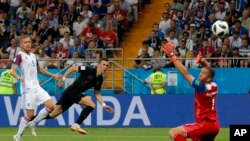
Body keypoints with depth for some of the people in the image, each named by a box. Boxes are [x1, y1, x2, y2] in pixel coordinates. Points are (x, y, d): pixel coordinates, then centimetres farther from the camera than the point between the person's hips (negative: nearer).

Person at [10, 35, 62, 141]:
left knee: (50, 106, -5)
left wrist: (53, 76, 34)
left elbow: (39, 69, 32)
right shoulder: (20, 56, -7)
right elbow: (12, 71, -18)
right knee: (30, 114, -9)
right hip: (28, 89, -7)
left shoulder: (33, 56, 16)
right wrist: (18, 77, -38)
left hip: (37, 87, 7)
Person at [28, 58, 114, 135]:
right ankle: (76, 125, -16)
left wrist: (104, 105, 6)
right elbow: (73, 68, -10)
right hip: (71, 91, -7)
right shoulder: (90, 69, -15)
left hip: (76, 94, 7)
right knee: (91, 105, -21)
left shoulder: (100, 79, 7)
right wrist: (63, 78, -12)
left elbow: (97, 93, 16)